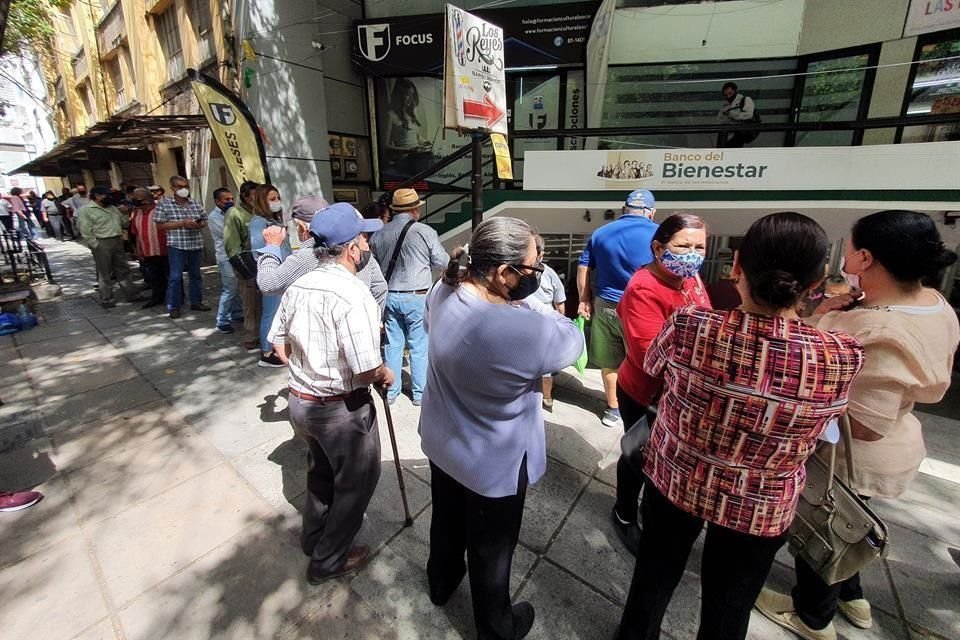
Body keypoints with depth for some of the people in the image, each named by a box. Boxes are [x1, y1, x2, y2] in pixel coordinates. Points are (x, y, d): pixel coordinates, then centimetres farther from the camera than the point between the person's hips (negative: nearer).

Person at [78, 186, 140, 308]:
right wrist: (97, 246, -16)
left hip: (117, 241, 6)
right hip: (102, 244, -6)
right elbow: (86, 232, -11)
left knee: (123, 270, 11)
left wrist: (125, 213, -1)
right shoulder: (85, 210, -7)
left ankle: (131, 294, 18)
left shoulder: (112, 208, 14)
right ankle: (106, 300, 9)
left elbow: (125, 223, 17)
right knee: (104, 274, 1)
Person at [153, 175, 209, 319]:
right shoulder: (164, 204, -4)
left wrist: (198, 225, -9)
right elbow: (160, 225, -8)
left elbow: (204, 221, 14)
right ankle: (173, 307, 8)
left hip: (196, 245, 4)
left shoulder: (196, 203, 8)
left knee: (196, 275, 12)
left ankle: (196, 302, 23)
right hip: (176, 246, -4)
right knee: (176, 277, -2)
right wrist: (182, 223, -17)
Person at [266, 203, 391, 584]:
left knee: (321, 470, 30)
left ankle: (314, 536, 53)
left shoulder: (298, 287, -2)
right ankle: (328, 560, 35)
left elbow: (279, 343, 7)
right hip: (342, 408, -8)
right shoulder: (352, 296, -27)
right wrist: (386, 376, -8)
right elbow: (367, 369, -28)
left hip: (301, 400, 8)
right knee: (357, 480, 17)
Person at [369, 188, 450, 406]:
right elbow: (442, 262, -2)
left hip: (389, 296, 4)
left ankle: (392, 391, 23)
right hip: (417, 297, -4)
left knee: (393, 344, 13)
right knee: (419, 346, 7)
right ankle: (419, 393, 16)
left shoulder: (379, 235, 2)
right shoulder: (425, 232, -10)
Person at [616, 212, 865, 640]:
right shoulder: (842, 358, -24)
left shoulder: (689, 326, -27)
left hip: (673, 482, 0)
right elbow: (821, 429, -2)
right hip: (761, 510, 1)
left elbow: (652, 365, -3)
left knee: (653, 579, 26)